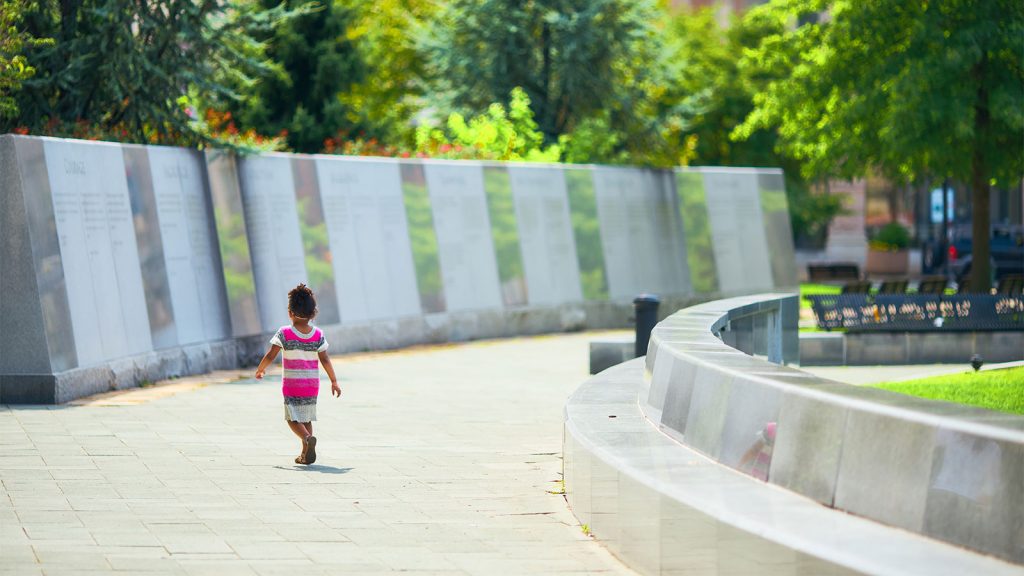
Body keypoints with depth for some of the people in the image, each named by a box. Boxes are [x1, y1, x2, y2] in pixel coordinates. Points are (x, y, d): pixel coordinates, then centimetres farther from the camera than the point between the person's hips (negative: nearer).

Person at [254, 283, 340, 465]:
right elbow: (325, 360, -4)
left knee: (293, 419, 2)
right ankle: (305, 454, 12)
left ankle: (308, 438, -26)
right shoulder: (318, 335, -2)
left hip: (292, 385, -3)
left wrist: (260, 370, 10)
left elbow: (270, 356, -9)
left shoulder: (284, 333, -10)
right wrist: (334, 381, 4)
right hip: (312, 385, 3)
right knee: (307, 419, 16)